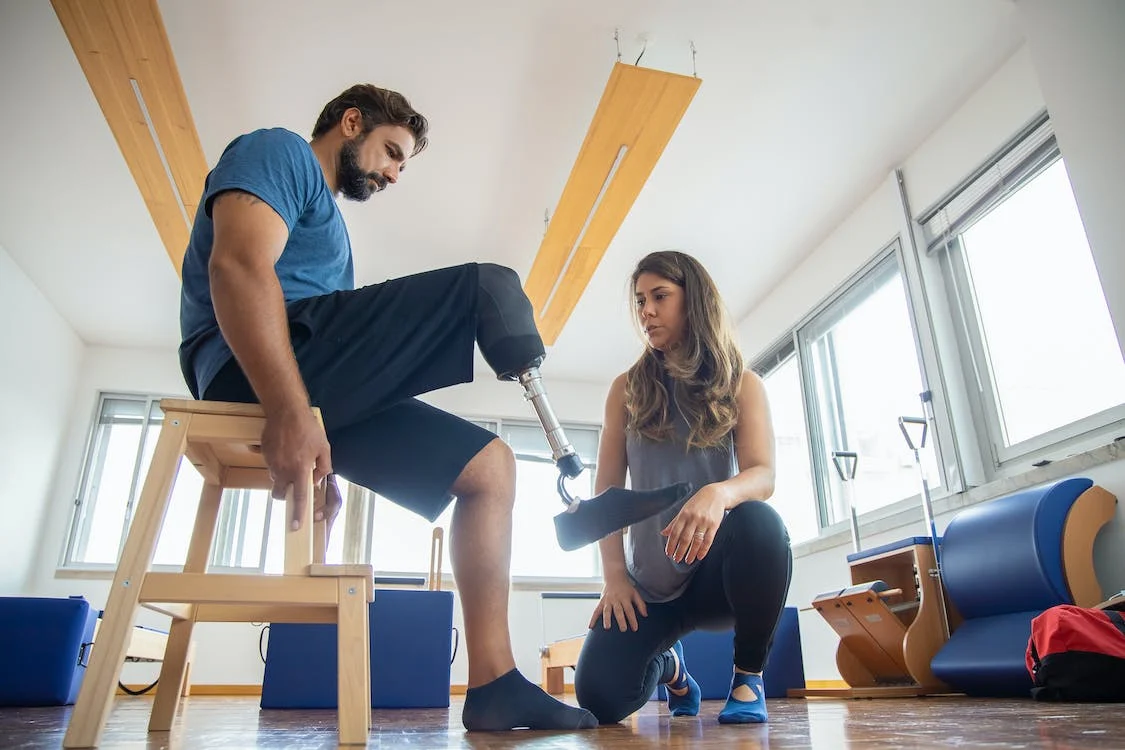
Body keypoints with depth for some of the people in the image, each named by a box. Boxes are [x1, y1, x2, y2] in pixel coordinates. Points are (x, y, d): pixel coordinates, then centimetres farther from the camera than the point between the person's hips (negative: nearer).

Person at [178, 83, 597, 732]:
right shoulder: (278, 152, 6)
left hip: (317, 388, 9)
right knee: (489, 287, -13)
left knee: (489, 466, 1)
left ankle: (494, 684, -3)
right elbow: (238, 265, -15)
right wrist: (292, 410, -28)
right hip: (260, 370, -9)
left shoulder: (326, 222, 34)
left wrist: (325, 462, 18)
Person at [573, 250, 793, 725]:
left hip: (722, 568, -2)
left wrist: (719, 493, -39)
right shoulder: (628, 390, 5)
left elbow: (763, 476, -15)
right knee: (599, 698, -18)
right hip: (652, 579, 2)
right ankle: (668, 666, 22)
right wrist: (614, 574, -11)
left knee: (760, 524, -37)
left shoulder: (741, 384, 0)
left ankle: (748, 677, -8)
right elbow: (607, 489, 1)